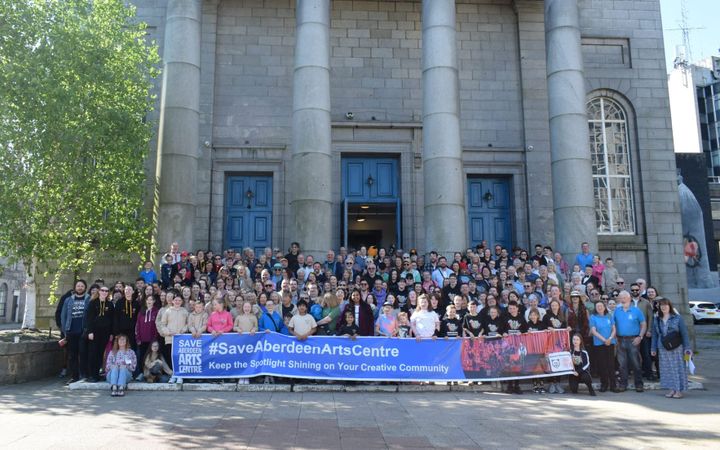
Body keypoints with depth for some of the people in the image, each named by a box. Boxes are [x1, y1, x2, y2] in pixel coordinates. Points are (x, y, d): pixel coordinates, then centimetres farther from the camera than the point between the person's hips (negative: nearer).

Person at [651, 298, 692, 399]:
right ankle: (672, 389, 14)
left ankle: (679, 390, 4)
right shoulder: (657, 320, 10)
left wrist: (687, 348, -8)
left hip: (676, 348, -4)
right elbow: (654, 335, 13)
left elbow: (684, 333, -2)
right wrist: (654, 348, 9)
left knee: (677, 368, -2)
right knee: (666, 369, 5)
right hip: (662, 349, 4)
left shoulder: (677, 318, -1)